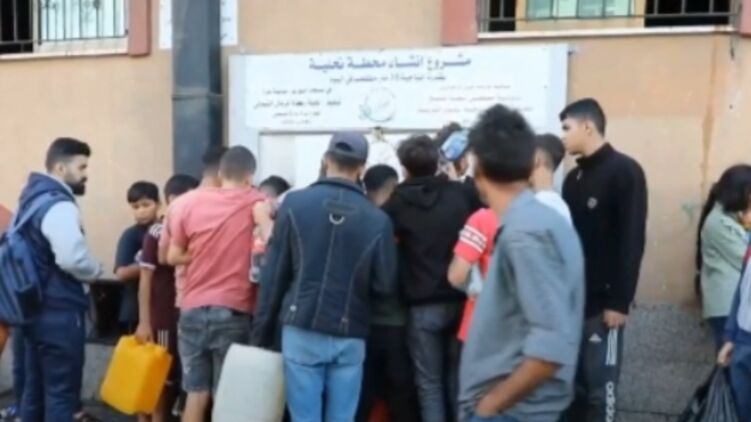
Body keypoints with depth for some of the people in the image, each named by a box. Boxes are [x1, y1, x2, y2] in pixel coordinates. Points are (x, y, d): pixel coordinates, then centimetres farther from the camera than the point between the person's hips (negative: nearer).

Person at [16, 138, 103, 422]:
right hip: (59, 313, -10)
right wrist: (96, 271, -11)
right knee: (61, 390, -1)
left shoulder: (33, 198, 14)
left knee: (35, 387, 16)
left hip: (35, 308, 10)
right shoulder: (59, 205, -18)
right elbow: (72, 258, -31)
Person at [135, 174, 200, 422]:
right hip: (162, 319, -5)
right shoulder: (156, 233, -8)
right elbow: (145, 280, -7)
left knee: (176, 378, 12)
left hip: (187, 316, 5)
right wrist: (144, 322, -11)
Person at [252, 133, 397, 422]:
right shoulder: (377, 219, -4)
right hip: (349, 337, 0)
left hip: (301, 331, 0)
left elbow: (274, 273, -2)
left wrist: (262, 332, 6)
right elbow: (386, 285, -3)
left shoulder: (294, 203, -3)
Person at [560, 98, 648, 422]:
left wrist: (620, 301, -16)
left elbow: (632, 241, -14)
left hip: (603, 302, -7)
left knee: (600, 387, 1)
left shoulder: (624, 171, -9)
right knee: (573, 381, 13)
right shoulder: (574, 177, 13)